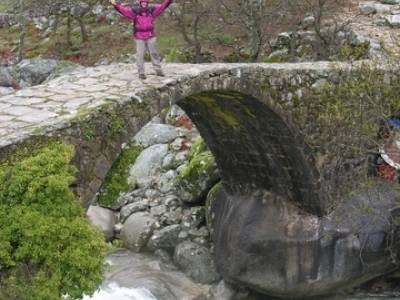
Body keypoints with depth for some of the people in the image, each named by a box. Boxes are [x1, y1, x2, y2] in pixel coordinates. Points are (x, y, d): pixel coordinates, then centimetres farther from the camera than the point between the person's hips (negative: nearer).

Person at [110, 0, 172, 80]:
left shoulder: (152, 10, 4)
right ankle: (141, 73, 4)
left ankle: (158, 70, 18)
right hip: (139, 37, -2)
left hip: (150, 36, 2)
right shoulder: (134, 11, -3)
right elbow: (123, 9, -12)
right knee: (140, 55, -3)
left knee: (154, 53, 9)